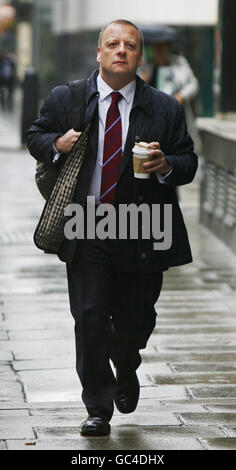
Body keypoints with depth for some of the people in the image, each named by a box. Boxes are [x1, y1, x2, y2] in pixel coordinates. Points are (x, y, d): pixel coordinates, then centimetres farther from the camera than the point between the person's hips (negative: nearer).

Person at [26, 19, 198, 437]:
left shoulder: (165, 109, 1)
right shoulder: (64, 98, 2)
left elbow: (188, 162, 5)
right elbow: (35, 137, 13)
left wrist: (166, 166, -18)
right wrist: (57, 144, -9)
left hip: (142, 233, 1)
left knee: (136, 319, 11)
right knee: (89, 319, -3)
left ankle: (126, 371, 45)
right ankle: (98, 409, 9)